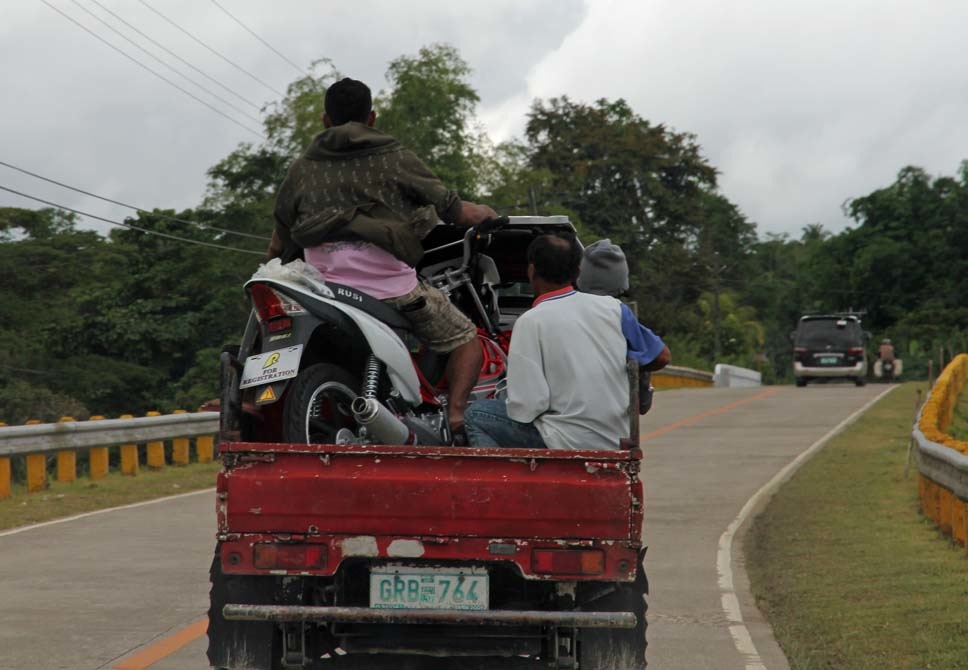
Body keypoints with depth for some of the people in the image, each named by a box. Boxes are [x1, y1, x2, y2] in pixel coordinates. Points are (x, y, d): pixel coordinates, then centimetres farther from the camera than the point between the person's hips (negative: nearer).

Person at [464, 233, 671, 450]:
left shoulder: (530, 322, -12)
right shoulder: (613, 307, 1)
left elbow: (526, 407, -18)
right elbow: (661, 357, 10)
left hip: (569, 444, -6)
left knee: (476, 415, 8)